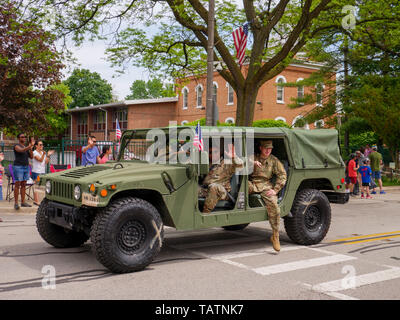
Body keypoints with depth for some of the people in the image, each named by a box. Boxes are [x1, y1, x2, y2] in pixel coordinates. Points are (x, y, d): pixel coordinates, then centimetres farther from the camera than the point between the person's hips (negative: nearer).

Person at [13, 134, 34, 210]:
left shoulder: (26, 147, 15)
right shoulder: (17, 146, -6)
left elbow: (31, 156, 6)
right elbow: (21, 150, -29)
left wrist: (31, 148, -10)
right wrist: (30, 146, -43)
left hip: (26, 167, 7)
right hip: (18, 167, -7)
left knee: (23, 185, 8)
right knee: (17, 185, -6)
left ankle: (23, 202, 12)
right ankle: (16, 203, -3)